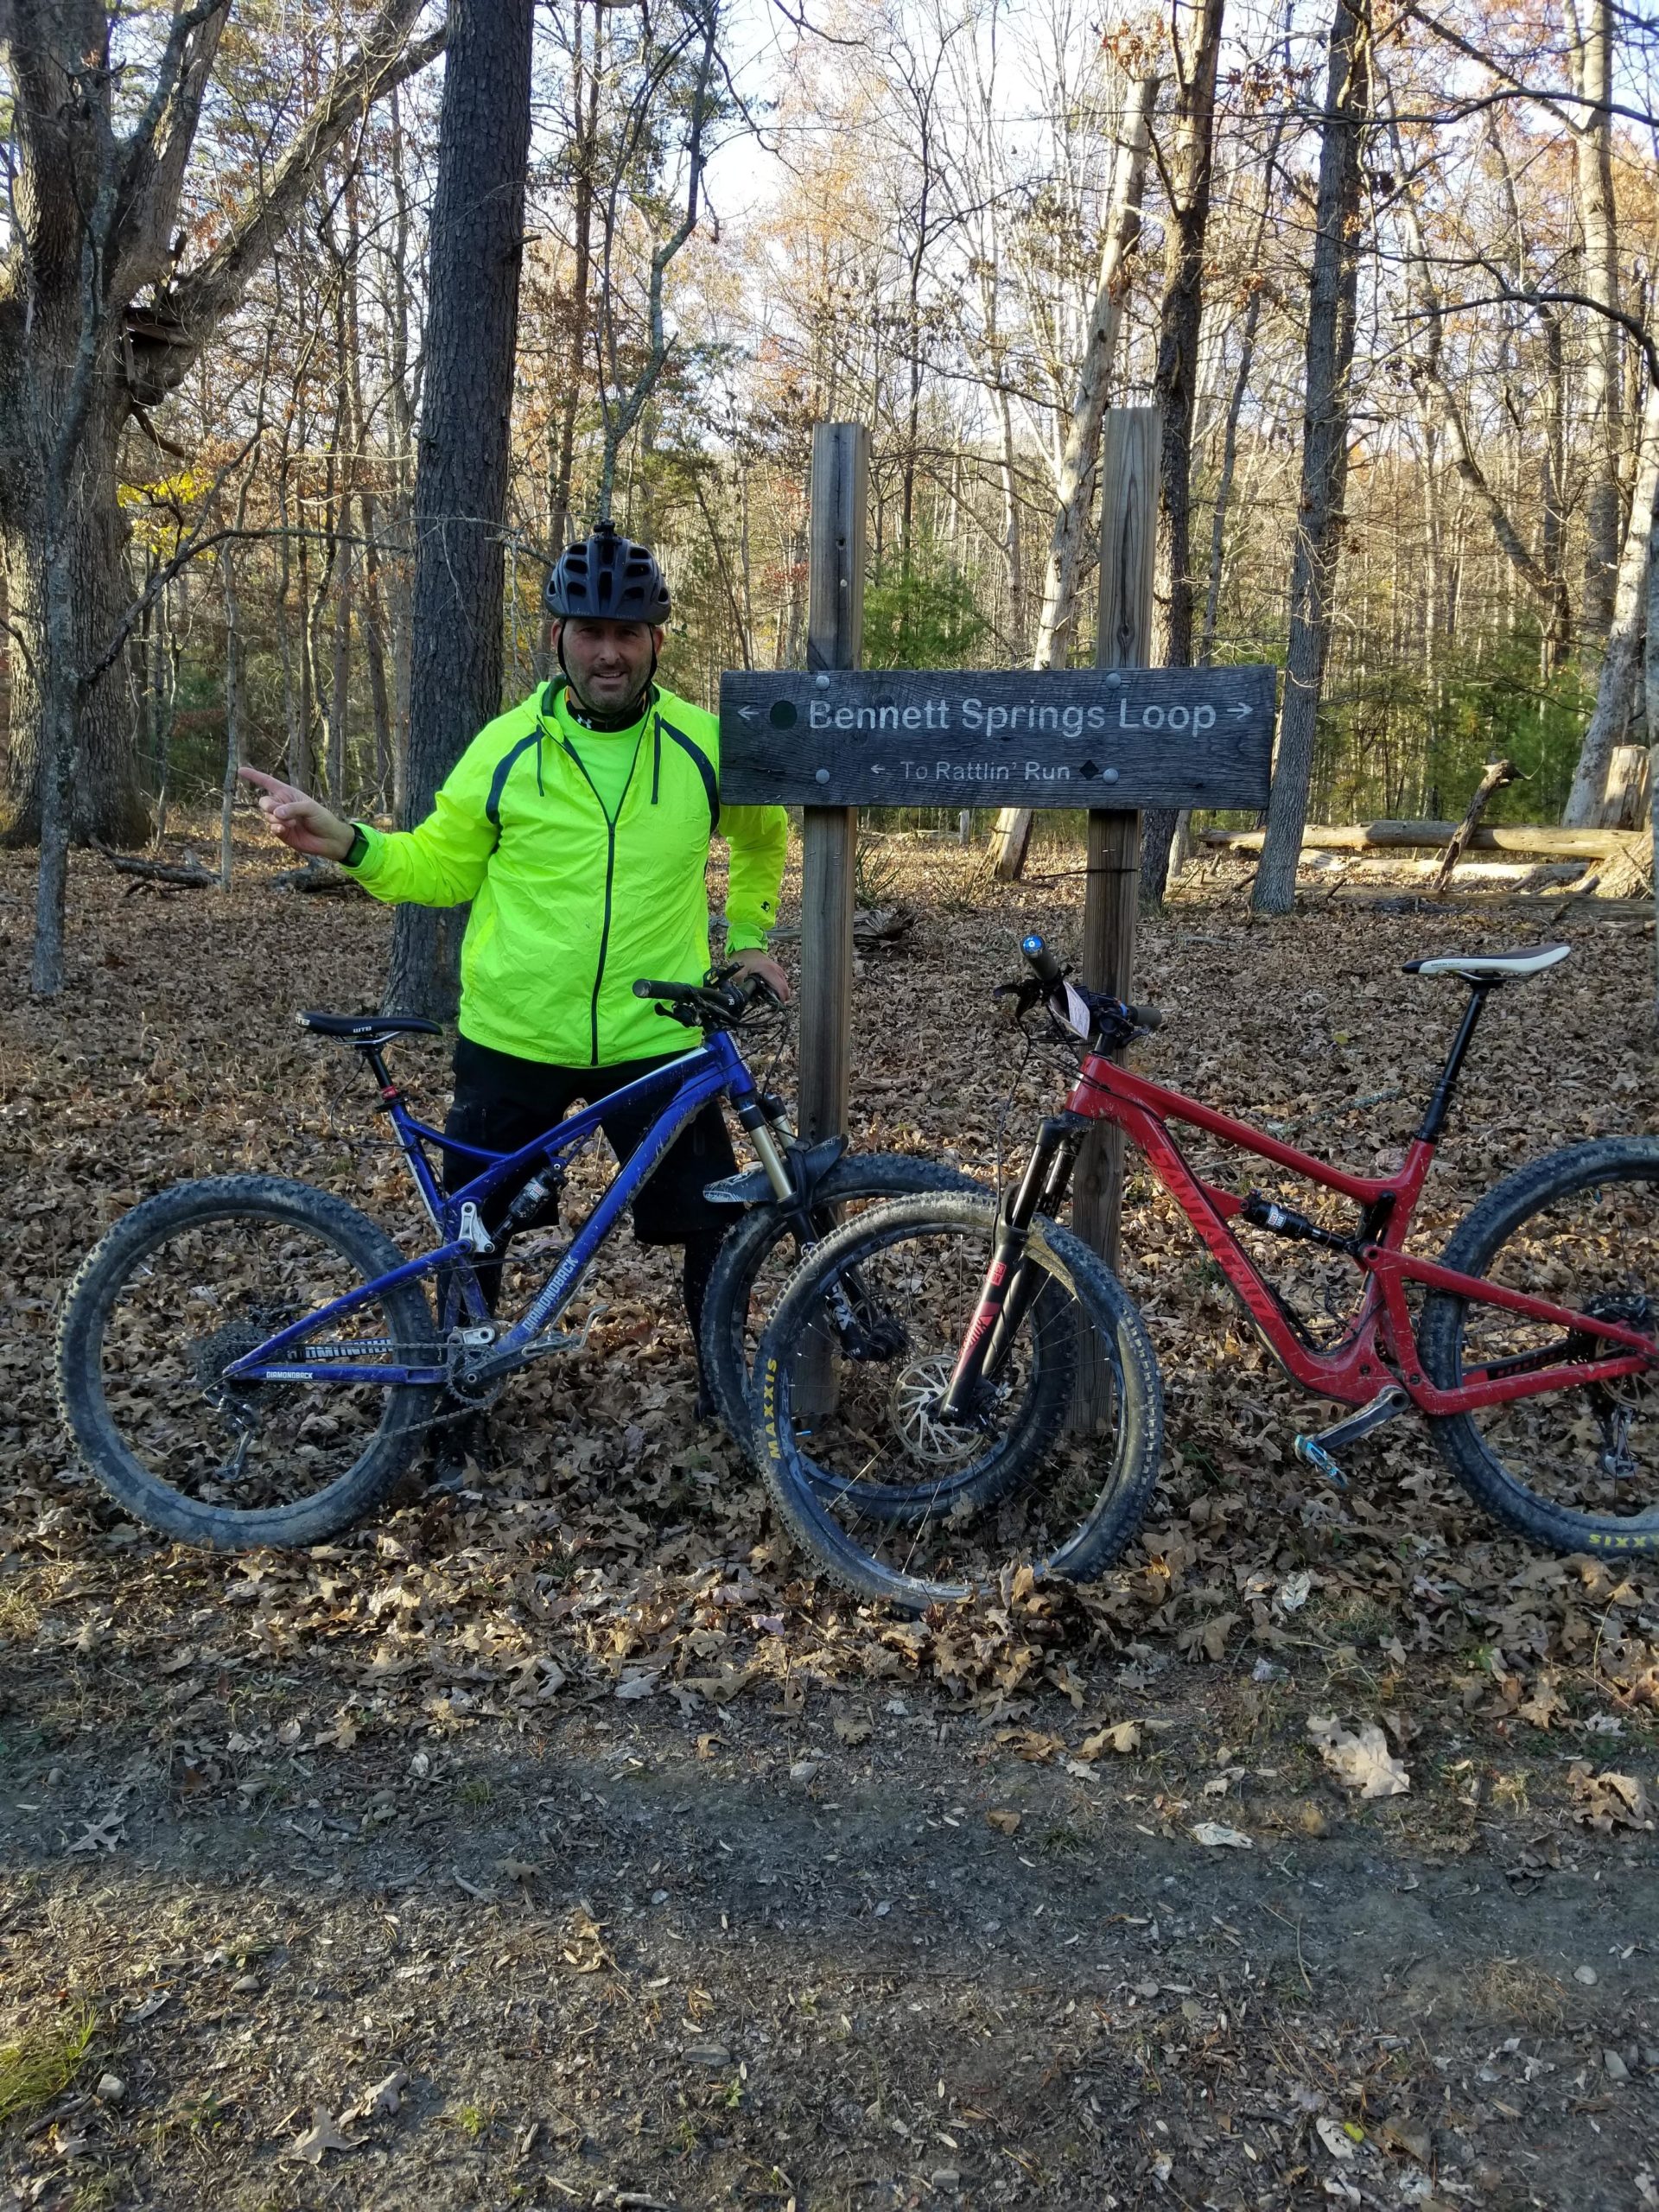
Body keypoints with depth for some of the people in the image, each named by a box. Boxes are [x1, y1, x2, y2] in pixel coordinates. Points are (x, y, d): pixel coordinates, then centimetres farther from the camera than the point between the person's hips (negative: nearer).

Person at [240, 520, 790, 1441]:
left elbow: (764, 834, 19)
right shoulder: (507, 745, -2)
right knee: (474, 1228, 12)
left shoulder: (702, 744, -1)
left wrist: (746, 934, 14)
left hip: (656, 1039, 0)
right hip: (512, 1038, 0)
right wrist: (348, 842, -12)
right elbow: (441, 866, 4)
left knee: (713, 1222, 4)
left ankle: (722, 1376, 28)